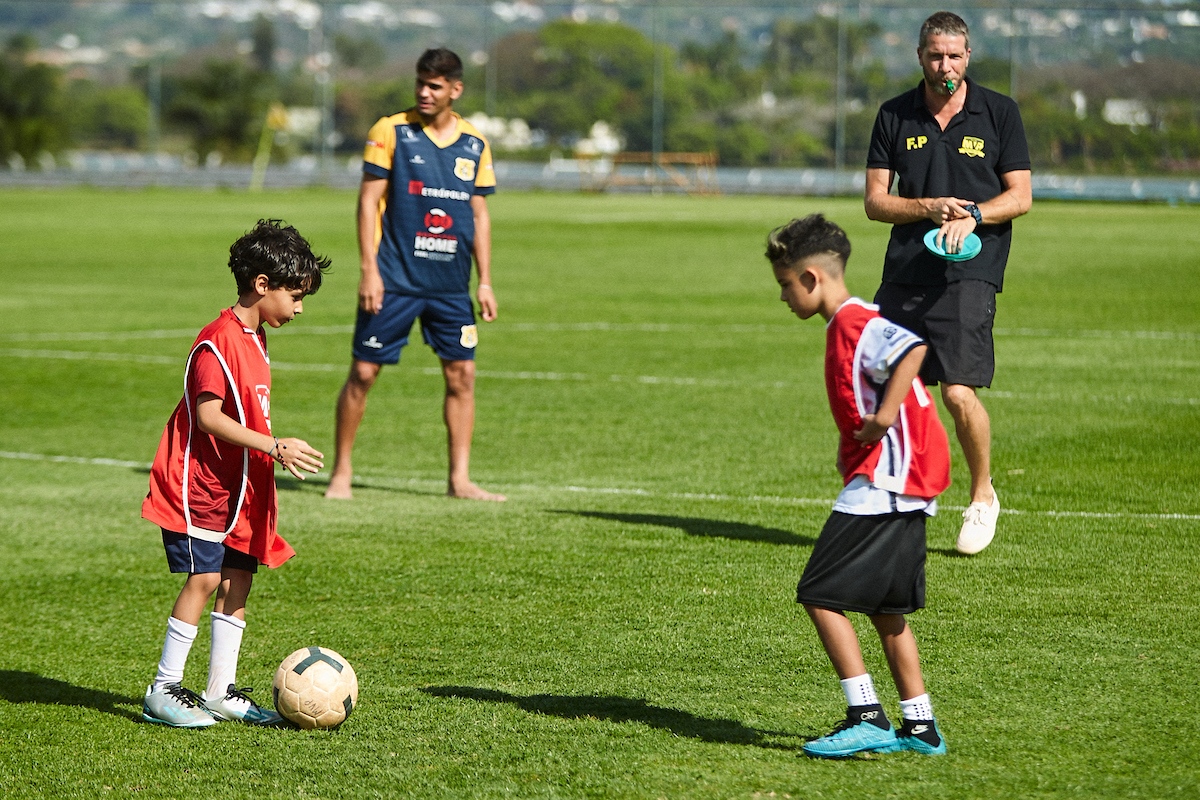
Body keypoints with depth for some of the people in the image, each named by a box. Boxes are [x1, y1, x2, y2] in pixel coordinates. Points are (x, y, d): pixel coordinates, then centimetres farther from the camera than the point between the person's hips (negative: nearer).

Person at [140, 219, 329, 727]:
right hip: (201, 483, -9)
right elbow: (208, 417, -23)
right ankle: (164, 691, -5)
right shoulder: (218, 341, -18)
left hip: (241, 488, 9)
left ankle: (220, 692, 13)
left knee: (238, 579, 7)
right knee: (204, 578, -12)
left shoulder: (255, 339, 12)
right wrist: (275, 447, -27)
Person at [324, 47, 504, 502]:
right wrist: (369, 270, -12)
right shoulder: (390, 132, -3)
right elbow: (368, 200, -4)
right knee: (364, 371, -2)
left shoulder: (475, 145, 8)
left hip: (451, 285, 4)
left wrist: (485, 282, 7)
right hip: (394, 279, -4)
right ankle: (341, 472, 8)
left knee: (462, 373, 1)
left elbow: (479, 214, 13)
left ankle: (459, 479, 7)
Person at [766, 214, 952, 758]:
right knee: (883, 609, 16)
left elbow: (913, 347, -30)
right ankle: (920, 728, 20)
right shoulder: (850, 325, 19)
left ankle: (867, 718, -12)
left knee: (819, 595, -10)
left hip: (886, 482, -11)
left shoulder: (853, 323, -13)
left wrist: (886, 413, -29)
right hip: (905, 486, 11)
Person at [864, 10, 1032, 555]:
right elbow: (875, 200, 6)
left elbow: (1021, 196, 3)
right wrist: (932, 208, -10)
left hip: (969, 273, -3)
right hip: (905, 271, 3)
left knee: (959, 392, -15)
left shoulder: (999, 113, 4)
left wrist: (972, 214, -15)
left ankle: (982, 495, 8)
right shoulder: (895, 116, 9)